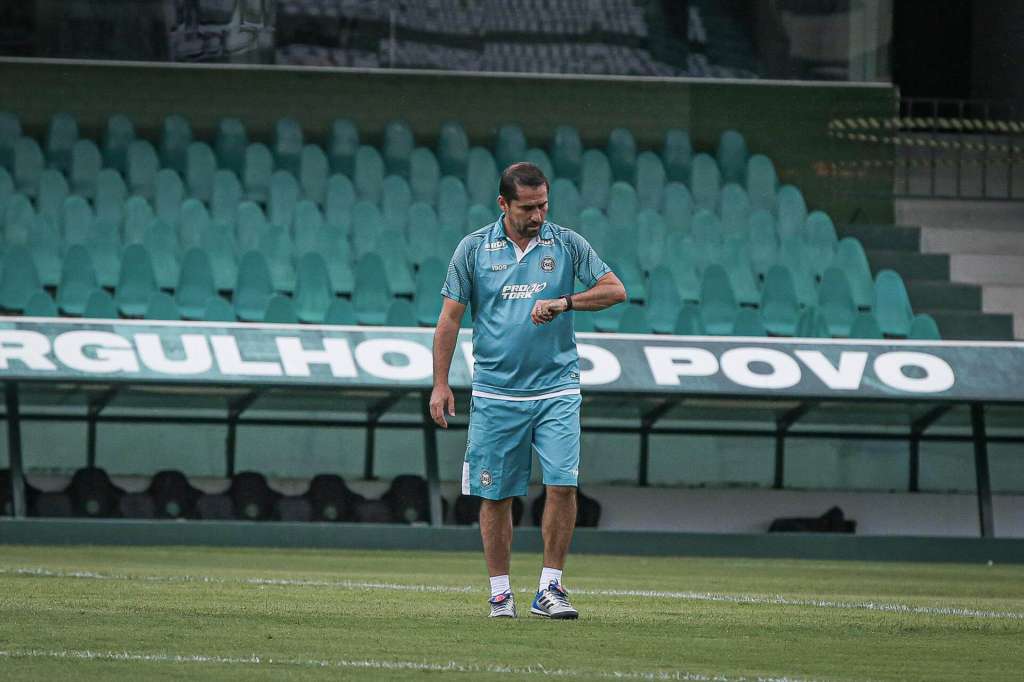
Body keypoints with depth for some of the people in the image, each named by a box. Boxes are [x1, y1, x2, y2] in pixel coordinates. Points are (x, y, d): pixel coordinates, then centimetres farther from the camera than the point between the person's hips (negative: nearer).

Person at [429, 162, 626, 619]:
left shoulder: (567, 245, 3)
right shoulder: (474, 249, 2)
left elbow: (615, 290, 1)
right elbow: (450, 318, 5)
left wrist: (565, 302, -15)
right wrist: (440, 385, 0)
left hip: (556, 389, 0)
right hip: (495, 393, 0)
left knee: (563, 484, -11)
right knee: (495, 495, 2)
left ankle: (549, 590, -2)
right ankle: (500, 593, 12)